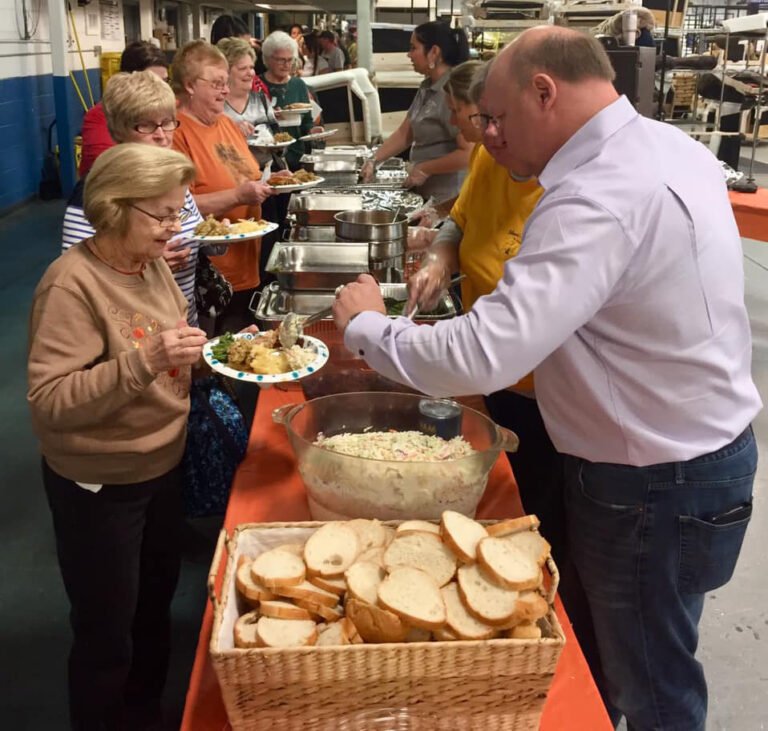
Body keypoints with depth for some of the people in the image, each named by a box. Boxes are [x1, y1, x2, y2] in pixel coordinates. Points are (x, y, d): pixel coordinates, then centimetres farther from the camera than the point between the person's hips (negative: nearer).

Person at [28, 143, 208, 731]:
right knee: (106, 632, 11)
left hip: (162, 466, 8)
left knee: (156, 606, 25)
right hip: (98, 486, -8)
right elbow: (48, 402, -29)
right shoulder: (72, 284, -24)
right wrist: (146, 360, -39)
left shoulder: (152, 264, 0)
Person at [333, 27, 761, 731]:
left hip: (655, 488, -9)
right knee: (596, 658, 26)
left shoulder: (600, 197, -29)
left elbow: (482, 357, -36)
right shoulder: (675, 146, 2)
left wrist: (365, 324, -19)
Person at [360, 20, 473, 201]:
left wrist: (425, 169, -16)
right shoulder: (427, 87, 8)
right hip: (426, 193, 8)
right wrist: (374, 160, 6)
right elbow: (404, 133, 15)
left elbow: (469, 153, -24)